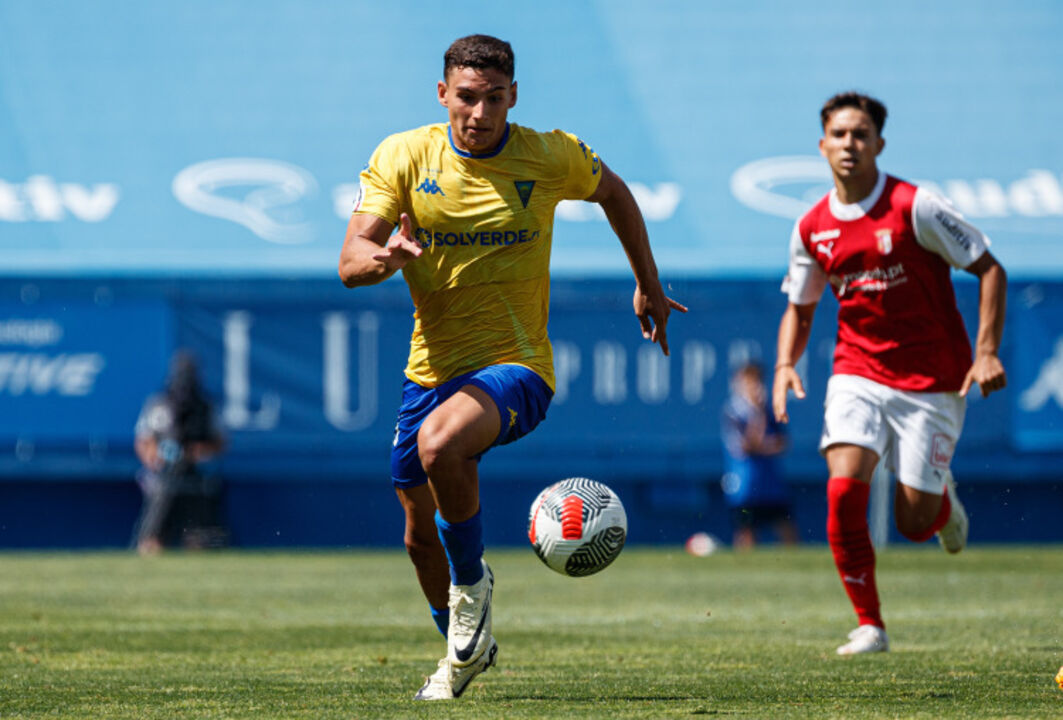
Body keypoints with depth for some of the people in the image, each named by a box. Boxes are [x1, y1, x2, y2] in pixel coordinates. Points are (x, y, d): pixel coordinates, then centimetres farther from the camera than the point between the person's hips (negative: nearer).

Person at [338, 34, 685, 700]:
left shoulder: (551, 157, -8)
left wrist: (649, 287, 21)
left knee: (439, 443, -35)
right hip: (432, 366, 4)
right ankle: (467, 646, 40)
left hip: (515, 365, -4)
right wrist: (384, 256, -37)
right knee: (422, 532, 12)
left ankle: (472, 581, -9)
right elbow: (351, 263, -13)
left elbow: (614, 193, 14)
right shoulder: (402, 158, -6)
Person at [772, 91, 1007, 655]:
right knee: (844, 491, -19)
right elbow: (799, 308, 17)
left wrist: (986, 351, -17)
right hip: (857, 372, 3)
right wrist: (785, 366, -2)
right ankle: (869, 626, -8)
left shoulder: (914, 207, -12)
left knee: (913, 522, -3)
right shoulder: (812, 229, 2)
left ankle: (942, 499, 36)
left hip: (931, 380, -3)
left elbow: (989, 269, -8)